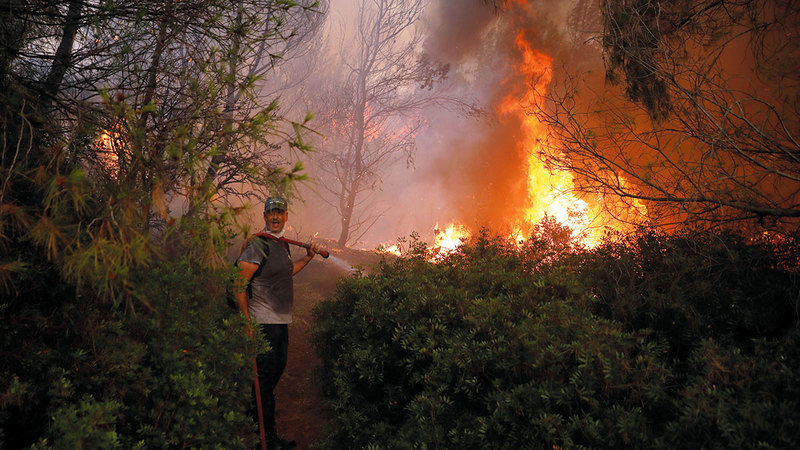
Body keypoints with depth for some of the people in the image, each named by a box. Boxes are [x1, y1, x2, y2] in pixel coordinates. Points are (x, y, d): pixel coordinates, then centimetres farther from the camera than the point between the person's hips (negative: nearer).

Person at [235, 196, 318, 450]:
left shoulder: (282, 244, 14)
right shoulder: (257, 244, -15)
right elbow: (239, 282, -20)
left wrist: (307, 258, 24)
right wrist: (246, 321, -22)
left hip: (281, 322, 10)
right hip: (263, 323, -10)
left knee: (276, 371, 19)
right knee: (264, 377, -3)